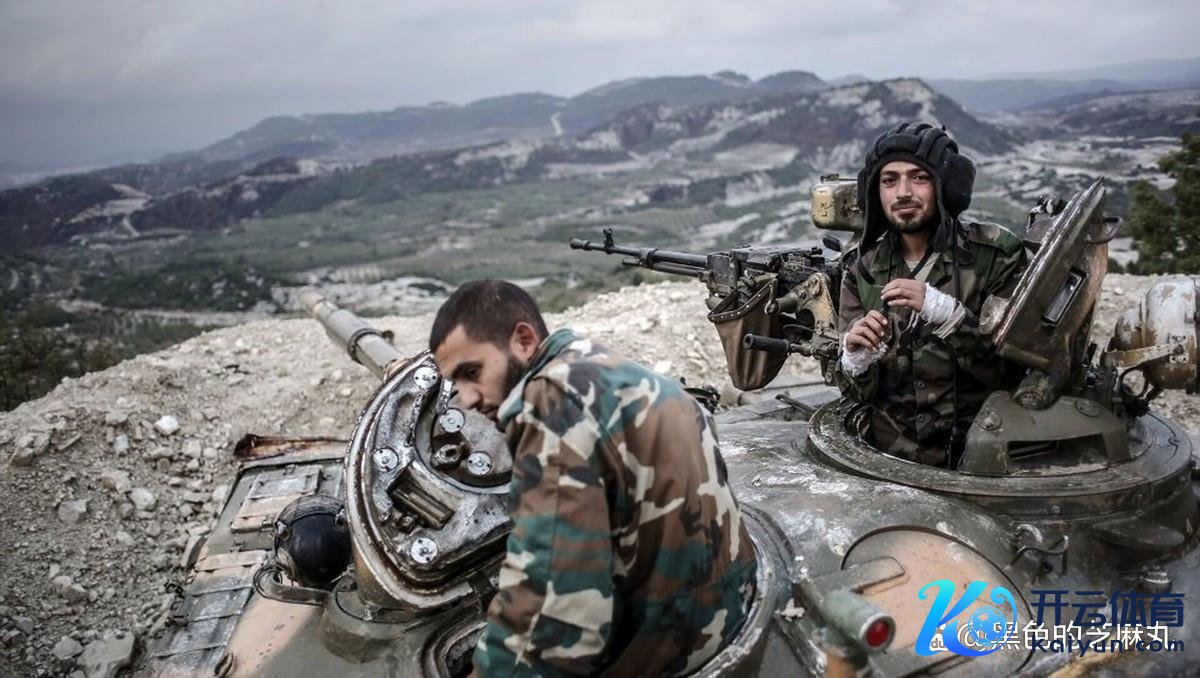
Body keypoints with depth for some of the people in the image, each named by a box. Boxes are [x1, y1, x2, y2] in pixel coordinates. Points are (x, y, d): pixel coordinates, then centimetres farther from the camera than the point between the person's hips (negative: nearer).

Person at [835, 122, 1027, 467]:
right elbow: (860, 392, 5)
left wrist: (943, 312, -23)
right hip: (891, 455, 2)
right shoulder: (864, 270, 4)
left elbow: (1009, 370, -9)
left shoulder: (996, 254, -4)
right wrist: (856, 358, -17)